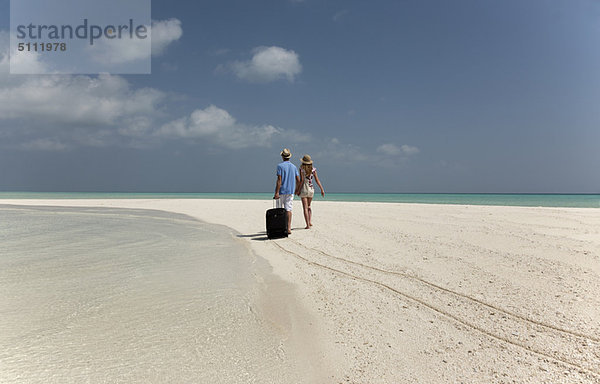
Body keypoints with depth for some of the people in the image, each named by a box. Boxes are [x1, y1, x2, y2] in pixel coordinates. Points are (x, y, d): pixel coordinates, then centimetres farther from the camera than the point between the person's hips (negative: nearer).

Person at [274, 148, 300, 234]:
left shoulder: (280, 166, -7)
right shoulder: (294, 167, 8)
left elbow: (279, 180, -15)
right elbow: (298, 180, 7)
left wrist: (277, 192, -17)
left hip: (281, 191, -3)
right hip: (290, 191, 4)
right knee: (288, 209, -1)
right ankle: (288, 228, -10)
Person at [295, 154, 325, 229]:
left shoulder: (302, 169, -8)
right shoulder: (313, 169, 3)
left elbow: (301, 180, -15)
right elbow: (317, 180, 0)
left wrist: (298, 190, -9)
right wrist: (322, 189, 4)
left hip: (304, 189, -4)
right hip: (311, 189, 4)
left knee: (305, 208, -1)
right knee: (308, 206, 22)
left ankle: (308, 225, -5)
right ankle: (310, 221, 10)